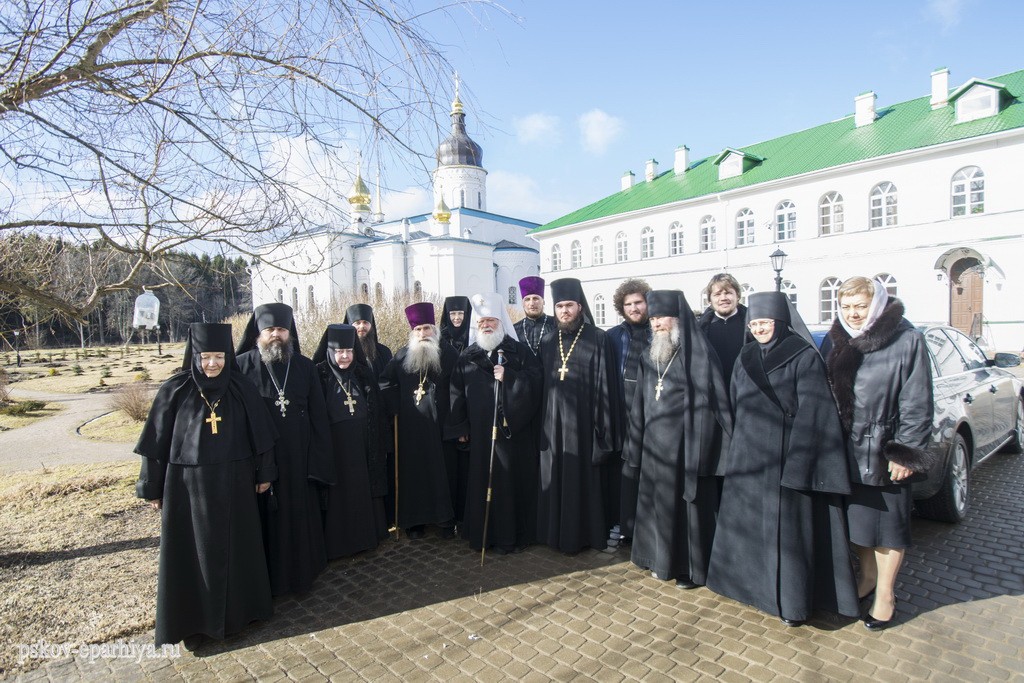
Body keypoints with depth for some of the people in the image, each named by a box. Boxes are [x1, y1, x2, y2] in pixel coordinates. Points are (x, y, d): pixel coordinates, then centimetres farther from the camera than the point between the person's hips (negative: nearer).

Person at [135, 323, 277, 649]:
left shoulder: (241, 389, -4)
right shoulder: (174, 391, -8)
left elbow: (260, 433, 2)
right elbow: (158, 441, -3)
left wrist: (264, 472, 4)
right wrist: (152, 488, 1)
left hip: (234, 484, 2)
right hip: (188, 485, -1)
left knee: (236, 546, 14)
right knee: (194, 553, 9)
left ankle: (237, 606, 34)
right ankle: (194, 619, 27)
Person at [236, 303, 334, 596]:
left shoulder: (305, 367, 5)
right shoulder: (242, 366, -2)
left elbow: (318, 415, 4)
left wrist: (319, 458, -1)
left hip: (299, 459, 2)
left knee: (300, 515, 11)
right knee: (265, 520, 7)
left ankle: (301, 570, 30)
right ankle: (266, 578, 25)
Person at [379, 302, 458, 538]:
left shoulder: (449, 354, -2)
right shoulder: (402, 356, 5)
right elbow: (385, 382, 14)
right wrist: (395, 407, 2)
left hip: (441, 425, -2)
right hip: (411, 428, 2)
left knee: (443, 471, 5)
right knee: (413, 472, 8)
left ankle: (447, 519, 17)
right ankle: (413, 520, 19)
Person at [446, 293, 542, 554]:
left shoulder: (520, 351, 2)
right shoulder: (467, 357, 10)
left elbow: (535, 383, -6)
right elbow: (457, 394, 10)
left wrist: (508, 377, -18)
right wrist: (461, 427, 6)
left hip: (514, 431, -2)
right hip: (480, 433, 2)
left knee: (512, 482, 3)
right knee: (482, 481, 6)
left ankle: (512, 535, 17)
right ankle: (483, 533, 20)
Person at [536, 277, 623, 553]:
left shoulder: (598, 340, -5)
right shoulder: (548, 342, 10)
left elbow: (606, 386, -8)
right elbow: (541, 385, 12)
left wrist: (603, 428, -12)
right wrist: (541, 424, 8)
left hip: (583, 422, -4)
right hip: (553, 424, 5)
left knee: (585, 479, 5)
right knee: (556, 480, 11)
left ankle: (587, 534, 20)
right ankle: (558, 533, 25)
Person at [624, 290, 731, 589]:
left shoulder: (699, 354, -9)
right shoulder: (648, 357, 9)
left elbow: (716, 402, -10)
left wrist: (716, 449, -13)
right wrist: (635, 445, 11)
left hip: (687, 443, -6)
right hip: (655, 445, 6)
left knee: (688, 504, 5)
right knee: (658, 503, 13)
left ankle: (691, 567, 21)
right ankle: (663, 560, 30)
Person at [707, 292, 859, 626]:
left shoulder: (805, 357, -8)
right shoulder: (745, 358, 9)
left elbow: (811, 412, -13)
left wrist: (797, 464, -18)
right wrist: (732, 453, 10)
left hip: (784, 459, -6)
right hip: (747, 458, 6)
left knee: (787, 530, 2)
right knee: (748, 525, 14)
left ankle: (792, 600, 18)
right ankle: (755, 583, 31)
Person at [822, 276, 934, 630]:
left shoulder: (907, 341, -10)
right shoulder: (834, 341, 4)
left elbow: (917, 403, -11)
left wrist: (906, 452, -13)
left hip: (884, 451, -4)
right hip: (845, 449, 5)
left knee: (887, 520, 9)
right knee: (854, 517, 16)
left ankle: (885, 594, 26)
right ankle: (867, 575, 37)